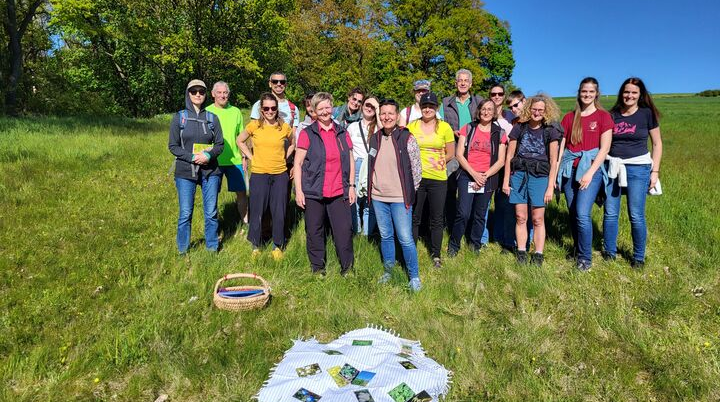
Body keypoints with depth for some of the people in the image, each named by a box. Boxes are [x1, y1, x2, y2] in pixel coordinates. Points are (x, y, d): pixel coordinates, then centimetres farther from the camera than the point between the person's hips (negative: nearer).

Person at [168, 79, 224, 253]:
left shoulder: (212, 118, 8)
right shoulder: (179, 117, 4)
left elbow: (220, 144, 5)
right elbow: (173, 146, 0)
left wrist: (209, 155, -15)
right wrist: (192, 157, -15)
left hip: (210, 171, 1)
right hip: (185, 172, -1)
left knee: (211, 213, 6)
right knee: (185, 213, 3)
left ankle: (212, 247, 22)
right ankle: (182, 249, 20)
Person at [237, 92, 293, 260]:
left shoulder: (284, 127, 0)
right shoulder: (254, 126, -2)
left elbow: (292, 144, 18)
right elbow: (240, 141, 12)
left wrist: (282, 158, 7)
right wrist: (251, 157, 3)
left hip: (280, 175, 1)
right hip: (259, 174, -1)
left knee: (279, 212, 5)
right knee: (257, 211, 6)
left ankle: (277, 246, 21)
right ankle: (255, 246, 23)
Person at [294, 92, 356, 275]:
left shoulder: (342, 133, 10)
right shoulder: (307, 133, 0)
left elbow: (351, 161, 14)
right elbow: (298, 163, -2)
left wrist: (351, 186, 8)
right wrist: (298, 190, -7)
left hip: (339, 193, 2)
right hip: (313, 192, -2)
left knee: (344, 230, 0)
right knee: (314, 231, 7)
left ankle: (347, 267, 16)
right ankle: (317, 267, 24)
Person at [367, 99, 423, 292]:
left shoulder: (407, 138, -8)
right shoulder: (375, 138, 7)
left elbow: (417, 168, -4)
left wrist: (410, 192, -1)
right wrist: (370, 189, 12)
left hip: (400, 198, -4)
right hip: (378, 197, 5)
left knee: (405, 238, -3)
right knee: (385, 236, 15)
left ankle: (414, 276, 13)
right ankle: (388, 271, 31)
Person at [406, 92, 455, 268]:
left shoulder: (444, 127, 2)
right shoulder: (411, 126, 4)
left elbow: (451, 154, 6)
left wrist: (439, 161, -7)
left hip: (438, 178, 0)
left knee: (437, 219, 9)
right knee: (414, 218, 8)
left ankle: (436, 255, 23)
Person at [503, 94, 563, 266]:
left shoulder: (550, 131, 2)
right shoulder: (519, 128, 5)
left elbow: (553, 161, 1)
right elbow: (509, 156, 7)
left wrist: (550, 186, -4)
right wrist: (506, 180, 3)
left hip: (540, 177, -1)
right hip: (519, 175, 1)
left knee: (538, 219, 1)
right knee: (520, 217, 3)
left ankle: (538, 255, 9)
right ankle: (521, 253, 12)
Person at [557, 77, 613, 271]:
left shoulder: (603, 116, 1)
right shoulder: (569, 117, 11)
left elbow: (605, 148, -5)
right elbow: (561, 146, 10)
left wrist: (590, 172, -12)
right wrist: (555, 172, 2)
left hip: (591, 167, -4)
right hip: (570, 169, 4)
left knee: (582, 214, -14)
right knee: (573, 214, 7)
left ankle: (585, 258, 1)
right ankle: (577, 250, 24)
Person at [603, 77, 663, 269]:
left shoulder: (647, 114, 2)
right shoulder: (612, 115, 8)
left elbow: (657, 143, 4)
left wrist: (655, 171, -2)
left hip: (637, 168, -2)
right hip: (612, 166, 2)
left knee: (636, 216, -1)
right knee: (610, 213, 5)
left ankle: (639, 257, 15)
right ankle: (609, 252, 19)